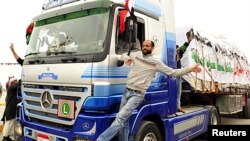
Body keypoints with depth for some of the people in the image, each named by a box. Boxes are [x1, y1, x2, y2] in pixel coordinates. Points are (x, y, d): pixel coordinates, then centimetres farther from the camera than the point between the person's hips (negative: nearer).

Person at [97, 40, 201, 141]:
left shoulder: (156, 63, 0)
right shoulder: (136, 58, 14)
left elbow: (173, 72, 2)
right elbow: (128, 58, 34)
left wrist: (191, 69, -3)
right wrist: (128, 59, 9)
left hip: (137, 95, -6)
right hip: (126, 91, 6)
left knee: (120, 118, -16)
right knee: (123, 121, 9)